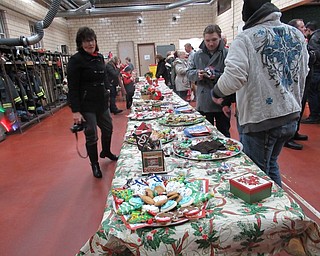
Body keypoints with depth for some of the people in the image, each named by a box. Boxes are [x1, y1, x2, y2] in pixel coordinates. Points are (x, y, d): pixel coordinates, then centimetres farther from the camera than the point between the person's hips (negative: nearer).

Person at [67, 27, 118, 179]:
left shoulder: (100, 57, 8)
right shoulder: (76, 60, -12)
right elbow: (72, 88, -16)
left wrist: (107, 89, 8)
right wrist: (75, 111, -20)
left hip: (102, 102, 7)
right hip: (87, 105, -7)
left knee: (108, 128, 19)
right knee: (91, 136, 3)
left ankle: (106, 152, 47)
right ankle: (95, 165, 24)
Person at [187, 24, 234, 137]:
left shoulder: (227, 54, -9)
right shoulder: (198, 55, 5)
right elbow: (189, 73, 8)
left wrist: (216, 76, -27)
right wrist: (197, 74, -12)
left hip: (222, 103, -3)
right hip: (203, 103, 3)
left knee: (224, 134, 14)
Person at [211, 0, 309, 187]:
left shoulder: (246, 38, -13)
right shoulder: (297, 34, 8)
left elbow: (233, 78, -24)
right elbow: (304, 72, 15)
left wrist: (216, 92, -4)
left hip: (259, 120, -7)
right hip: (291, 117, 7)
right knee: (271, 164, 26)